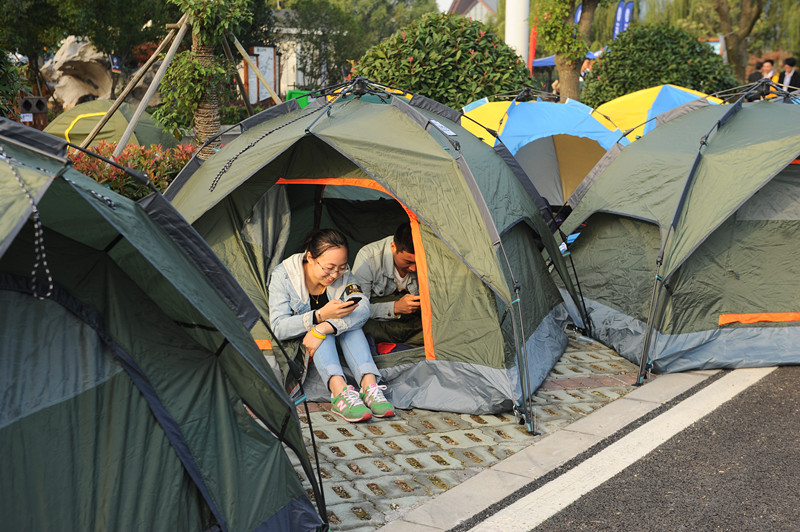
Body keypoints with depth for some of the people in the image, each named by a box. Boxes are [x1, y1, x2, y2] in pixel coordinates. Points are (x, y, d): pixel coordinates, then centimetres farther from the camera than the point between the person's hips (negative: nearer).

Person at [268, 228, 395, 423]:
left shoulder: (343, 274, -14)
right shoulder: (282, 276, -23)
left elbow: (363, 308, -29)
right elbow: (278, 328, -27)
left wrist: (322, 329, -42)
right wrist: (321, 315, -41)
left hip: (333, 345, 3)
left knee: (350, 321, -28)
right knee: (322, 326, -33)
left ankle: (370, 387, -42)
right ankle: (340, 393, -50)